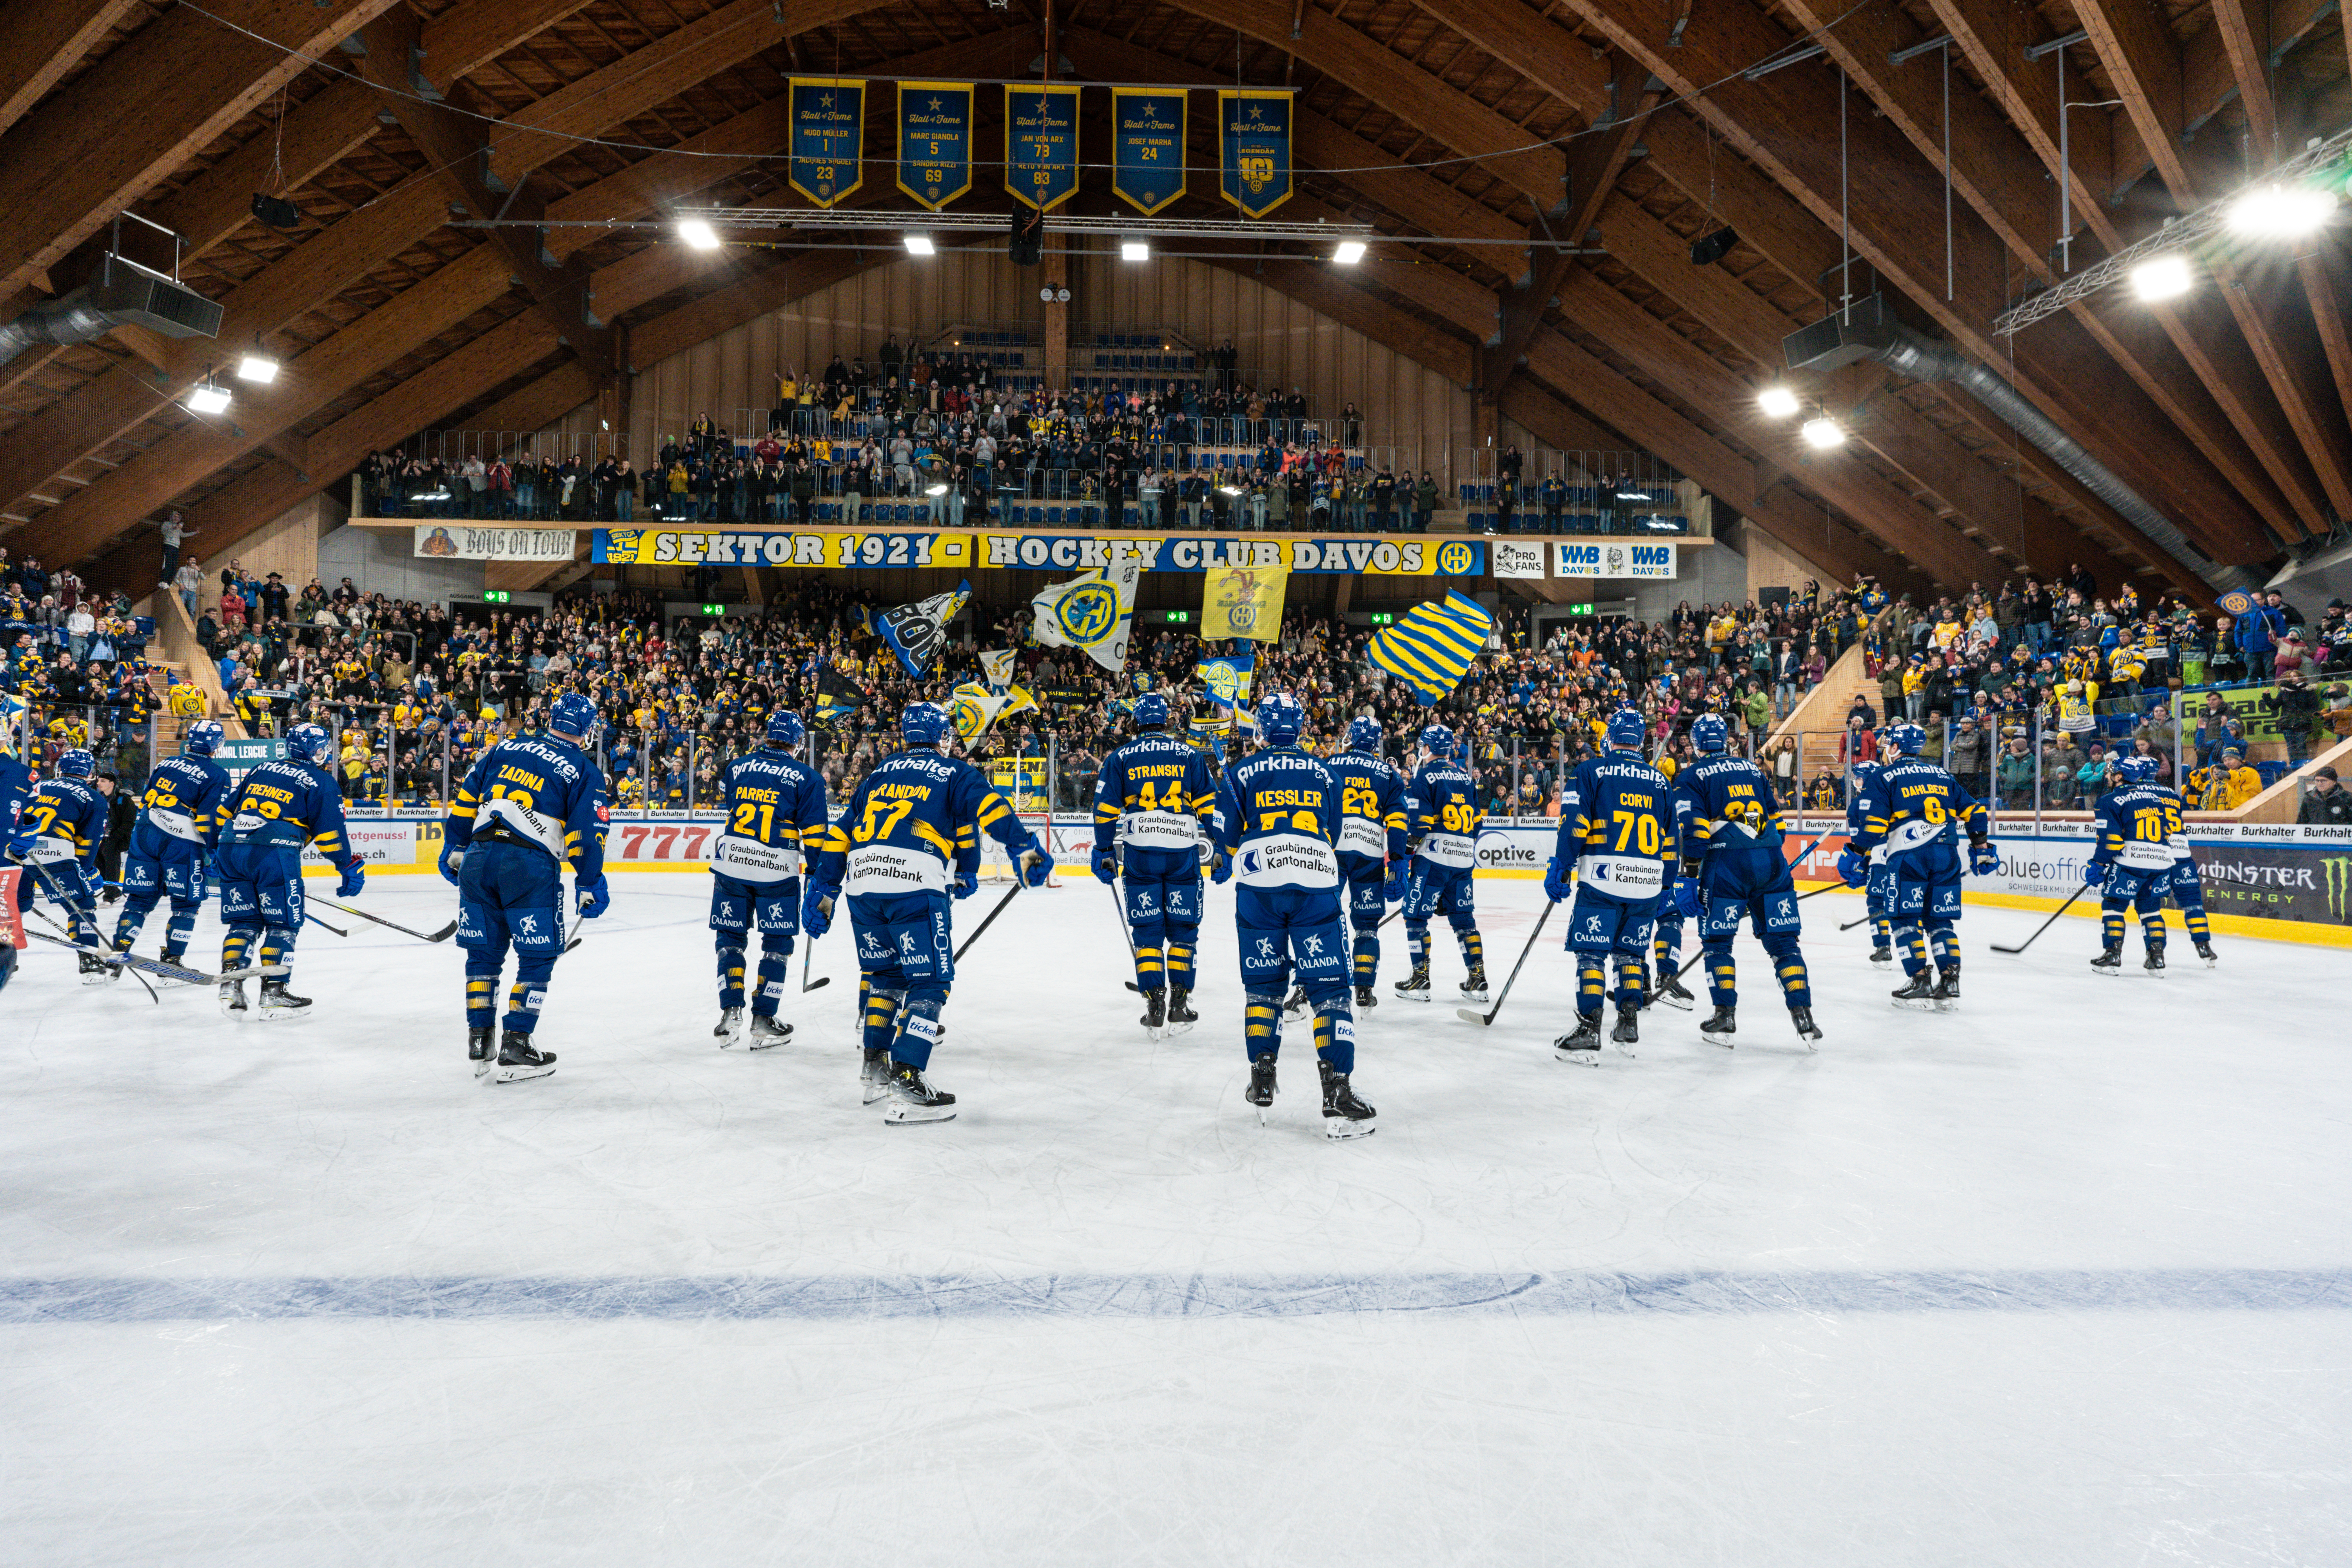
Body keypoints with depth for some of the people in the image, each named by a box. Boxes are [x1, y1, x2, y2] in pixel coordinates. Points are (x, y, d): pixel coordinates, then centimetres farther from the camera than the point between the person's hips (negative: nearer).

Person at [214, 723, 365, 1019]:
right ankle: (273, 995, 1)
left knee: (244, 921, 15)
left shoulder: (263, 769, 24)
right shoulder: (321, 782, 6)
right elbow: (330, 830, -1)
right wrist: (350, 867, 6)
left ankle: (230, 986, 7)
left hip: (231, 848, 6)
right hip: (273, 851, -6)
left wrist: (217, 848, 36)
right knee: (283, 923, 4)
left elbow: (228, 808, 26)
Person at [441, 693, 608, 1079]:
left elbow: (465, 801, 16)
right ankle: (514, 1048, 4)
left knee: (484, 953, 17)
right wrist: (590, 886, 7)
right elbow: (587, 834, -1)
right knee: (538, 958, 7)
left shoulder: (505, 749, 16)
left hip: (478, 857, 4)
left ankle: (479, 1043, 22)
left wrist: (454, 850, 24)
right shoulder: (584, 771, 5)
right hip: (530, 866, -4)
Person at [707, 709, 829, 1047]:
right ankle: (763, 1021, 8)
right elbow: (814, 832, -4)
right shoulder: (805, 778, -3)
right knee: (778, 943, 9)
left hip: (730, 863, 3)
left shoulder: (737, 767, 7)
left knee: (731, 938, 15)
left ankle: (731, 1013, 8)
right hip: (777, 870, -3)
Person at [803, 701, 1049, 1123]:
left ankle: (877, 1070, 27)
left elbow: (840, 834, 24)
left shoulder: (878, 774, 26)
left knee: (885, 974, 23)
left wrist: (824, 891, 28)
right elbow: (987, 809, -4)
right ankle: (905, 1081, -13)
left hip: (862, 882, 5)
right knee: (929, 982, -1)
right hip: (916, 885, -5)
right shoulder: (954, 773, 15)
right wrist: (1025, 848, -10)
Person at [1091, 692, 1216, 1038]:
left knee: (1147, 931, 6)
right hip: (1184, 851, 0)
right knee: (1183, 929, 10)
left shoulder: (1119, 758, 7)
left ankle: (1155, 1007, -1)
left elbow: (1106, 811, 4)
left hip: (1139, 852, 0)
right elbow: (1210, 807, 7)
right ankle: (1179, 1006, 8)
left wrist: (1104, 853, 11)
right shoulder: (1190, 755, 8)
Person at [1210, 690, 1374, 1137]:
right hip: (1317, 885, 0)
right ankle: (1337, 1093, -10)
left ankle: (1262, 1083, 16)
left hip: (1259, 887, 0)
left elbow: (1227, 835, 7)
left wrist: (1221, 866, 28)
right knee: (1328, 985, -1)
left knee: (1263, 983, 14)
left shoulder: (1241, 772, 8)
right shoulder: (1322, 773, 15)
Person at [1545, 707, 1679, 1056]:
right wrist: (1665, 887, 25)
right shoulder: (1660, 781, 15)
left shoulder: (1590, 771, 0)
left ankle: (1589, 1028, -8)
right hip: (1646, 883, 4)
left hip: (1602, 878, -4)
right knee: (1631, 953, 17)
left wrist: (1560, 869, -6)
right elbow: (1670, 840, 18)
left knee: (1592, 952, -2)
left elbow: (1573, 824, -9)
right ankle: (1628, 1024, 15)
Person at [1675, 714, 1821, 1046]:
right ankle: (1803, 1016, 2)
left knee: (1718, 942, 7)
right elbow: (1776, 819, 22)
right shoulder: (1753, 769, 21)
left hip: (1727, 862, -4)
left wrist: (1689, 876, -7)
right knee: (1783, 941, 8)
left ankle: (1725, 1018, 5)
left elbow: (1694, 829, -7)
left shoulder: (1691, 777, 5)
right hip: (1771, 861, 4)